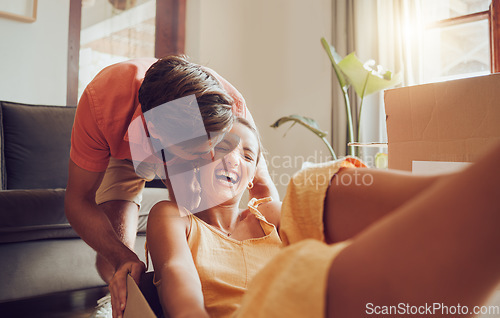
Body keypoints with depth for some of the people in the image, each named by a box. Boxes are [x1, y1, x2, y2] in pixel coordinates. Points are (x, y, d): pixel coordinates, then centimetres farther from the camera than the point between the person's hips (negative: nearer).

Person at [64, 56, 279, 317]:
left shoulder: (230, 105, -39)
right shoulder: (100, 101, -43)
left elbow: (262, 184, -24)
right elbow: (78, 200, -31)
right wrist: (123, 257, -48)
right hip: (123, 153, -1)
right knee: (114, 260, -16)